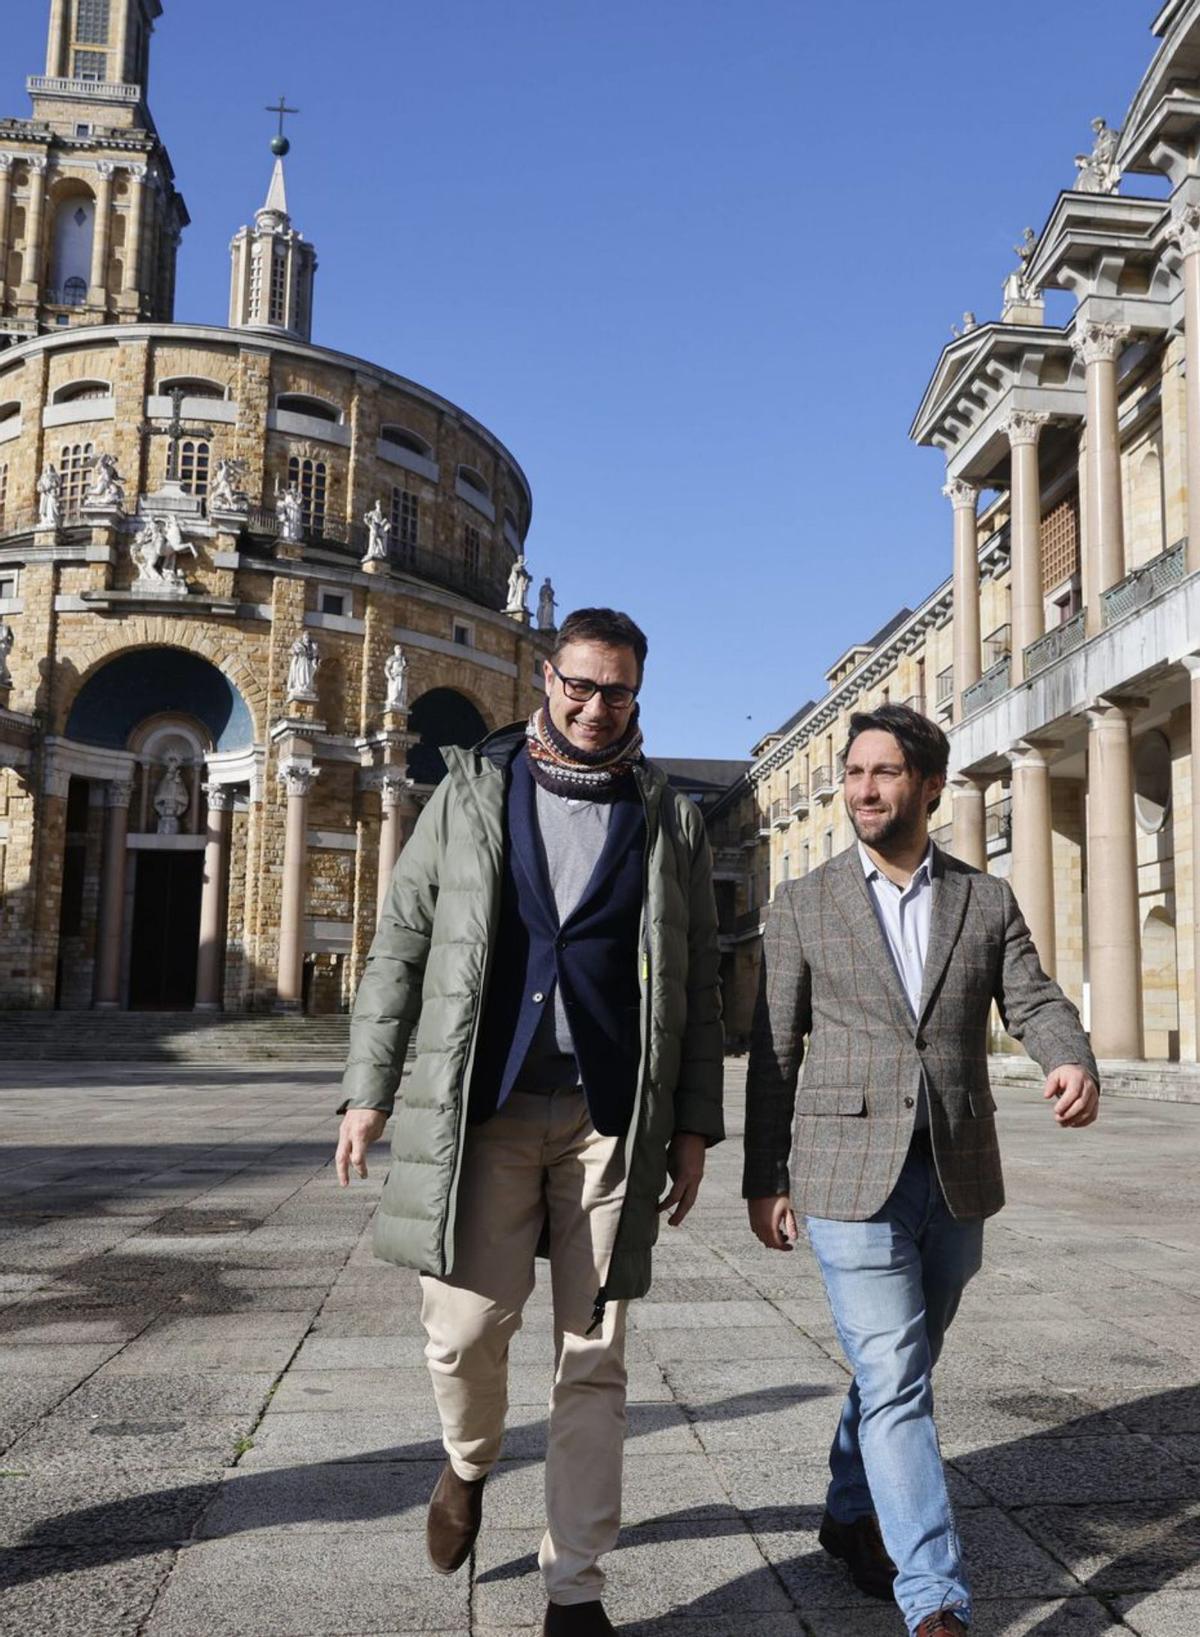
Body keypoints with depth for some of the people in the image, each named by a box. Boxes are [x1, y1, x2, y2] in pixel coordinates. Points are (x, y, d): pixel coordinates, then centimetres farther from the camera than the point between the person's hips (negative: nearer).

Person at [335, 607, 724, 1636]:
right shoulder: (472, 791, 9)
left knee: (594, 1357, 4)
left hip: (611, 1116, 1)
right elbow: (401, 943, 7)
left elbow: (697, 984, 10)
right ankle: (470, 1463, 29)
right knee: (466, 1325, -6)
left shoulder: (669, 818, 10)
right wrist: (369, 1088, 1)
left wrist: (695, 1125, 4)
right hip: (480, 1105, 0)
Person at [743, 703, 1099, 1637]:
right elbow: (774, 1053, 3)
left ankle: (853, 1517, 39)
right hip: (852, 1177, -3)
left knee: (901, 1367, 17)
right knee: (895, 1383, -6)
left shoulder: (987, 901, 8)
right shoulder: (804, 907, 2)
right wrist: (764, 1180, 2)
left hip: (957, 1177, 3)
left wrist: (1074, 1064, -23)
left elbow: (1036, 1002, 0)